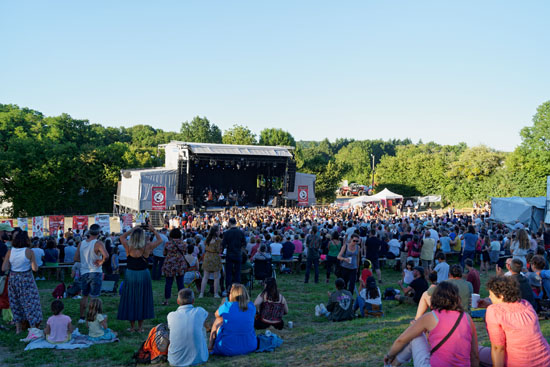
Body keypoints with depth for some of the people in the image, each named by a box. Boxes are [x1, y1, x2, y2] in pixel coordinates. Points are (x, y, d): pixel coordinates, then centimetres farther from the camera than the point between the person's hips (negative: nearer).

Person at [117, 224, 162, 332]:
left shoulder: (128, 247, -11)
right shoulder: (147, 247, -13)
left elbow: (122, 237, 11)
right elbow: (160, 240, 4)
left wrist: (132, 229, 13)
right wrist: (153, 230, 13)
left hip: (130, 274, 1)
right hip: (143, 275, -1)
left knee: (130, 300, 12)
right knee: (142, 300, 11)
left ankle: (132, 327, 18)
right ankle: (140, 327, 17)